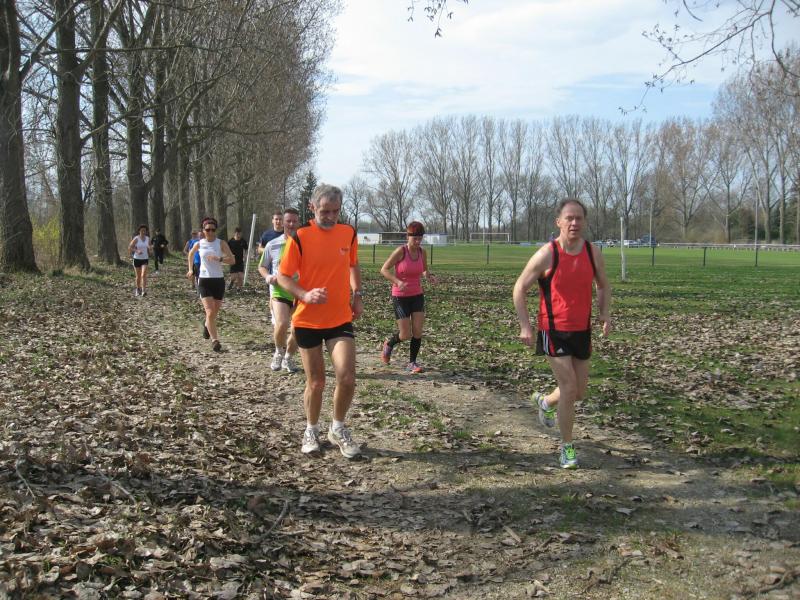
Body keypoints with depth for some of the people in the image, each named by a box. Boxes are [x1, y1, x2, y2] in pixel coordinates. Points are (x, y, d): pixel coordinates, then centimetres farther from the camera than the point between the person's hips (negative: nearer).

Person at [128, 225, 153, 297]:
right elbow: (129, 247, -9)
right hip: (137, 259, -1)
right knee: (138, 276, 9)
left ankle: (144, 291, -22)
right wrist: (136, 251, -23)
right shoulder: (136, 239, -7)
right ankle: (138, 289, 30)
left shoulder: (148, 239, 2)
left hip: (145, 259, 1)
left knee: (144, 275, -16)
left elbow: (150, 249, 10)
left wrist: (150, 248, -14)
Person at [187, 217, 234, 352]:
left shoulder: (221, 243, -3)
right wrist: (190, 269, 19)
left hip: (219, 280, 1)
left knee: (215, 312, 14)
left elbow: (232, 260, -10)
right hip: (204, 280, -1)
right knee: (210, 312, -13)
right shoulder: (199, 244, 1)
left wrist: (219, 259, -24)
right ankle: (215, 340, -11)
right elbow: (191, 254, 23)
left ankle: (206, 325, 47)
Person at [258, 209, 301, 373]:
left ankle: (288, 358, 33)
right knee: (282, 325, -22)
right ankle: (279, 352, 8)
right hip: (279, 292, -1)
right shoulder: (273, 245, 0)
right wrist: (268, 276, -9)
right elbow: (262, 267, 13)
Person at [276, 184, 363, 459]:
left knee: (347, 378, -10)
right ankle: (311, 430, 31)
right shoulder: (300, 237, -11)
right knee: (316, 383, 6)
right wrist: (305, 294, -25)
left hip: (341, 319, 2)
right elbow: (283, 276, -8)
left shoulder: (349, 233, 1)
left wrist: (357, 295, 8)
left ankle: (338, 429, 16)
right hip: (307, 320, -2)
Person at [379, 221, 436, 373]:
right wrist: (398, 281, -28)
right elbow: (384, 269, -13)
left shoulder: (422, 252, 0)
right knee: (406, 334, -4)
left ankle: (412, 363, 10)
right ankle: (389, 344, 29)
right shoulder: (401, 251, -15)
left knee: (418, 331, -5)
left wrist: (429, 275, -6)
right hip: (400, 297, -4)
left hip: (417, 295, 4)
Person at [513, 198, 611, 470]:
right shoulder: (546, 254, -13)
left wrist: (604, 314, 0)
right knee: (569, 388, -11)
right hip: (554, 332, -5)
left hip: (582, 331, 5)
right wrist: (525, 325, -14)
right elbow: (520, 288, -6)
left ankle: (546, 402, 44)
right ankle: (567, 447, 7)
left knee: (579, 392, 11)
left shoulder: (593, 253, 0)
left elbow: (603, 285, 16)